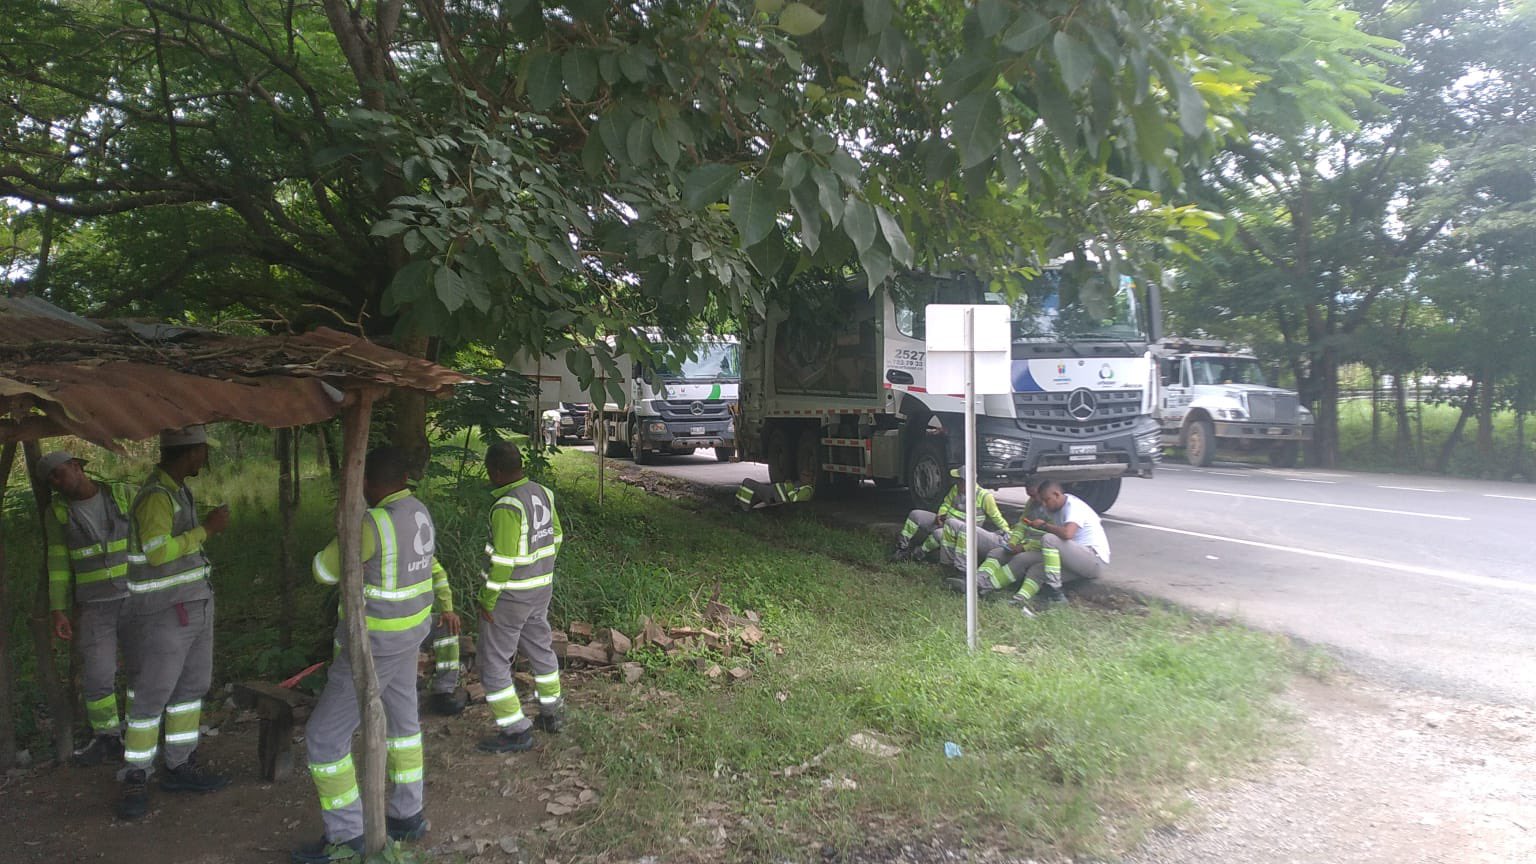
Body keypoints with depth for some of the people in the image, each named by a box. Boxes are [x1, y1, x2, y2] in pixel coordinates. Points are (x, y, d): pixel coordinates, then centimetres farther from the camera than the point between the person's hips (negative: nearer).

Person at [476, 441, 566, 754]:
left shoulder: (507, 507, -25)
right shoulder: (542, 494, 0)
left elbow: (503, 560, -24)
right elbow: (555, 538, 10)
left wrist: (487, 600, -14)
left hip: (509, 596, -8)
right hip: (540, 590, 8)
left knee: (494, 663, 5)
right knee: (541, 649, 24)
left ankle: (516, 731, 10)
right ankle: (552, 713, 38)